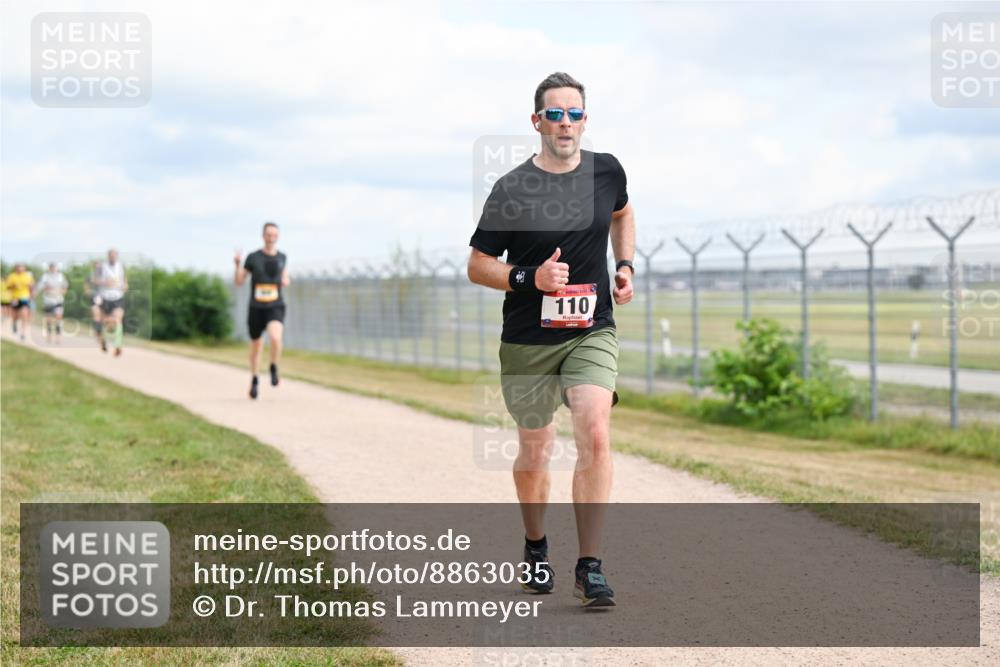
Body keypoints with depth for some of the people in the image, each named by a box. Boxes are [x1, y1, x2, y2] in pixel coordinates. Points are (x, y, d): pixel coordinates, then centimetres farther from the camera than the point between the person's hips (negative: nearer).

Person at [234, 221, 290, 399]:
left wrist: (286, 281, 0)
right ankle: (254, 380, 36)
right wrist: (237, 265, -15)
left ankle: (274, 369, -3)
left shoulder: (282, 257, 5)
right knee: (256, 346, 13)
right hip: (256, 309, 0)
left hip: (276, 307, 0)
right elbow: (238, 282, 2)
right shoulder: (253, 257, -3)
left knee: (276, 338, -29)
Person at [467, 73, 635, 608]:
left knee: (595, 436, -20)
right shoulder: (511, 189, -8)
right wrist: (529, 278, -18)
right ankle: (536, 547, 37)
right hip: (527, 342, -1)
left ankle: (590, 567, -15)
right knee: (534, 452, 10)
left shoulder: (606, 172, 2)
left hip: (592, 332, 1)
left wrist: (625, 268, 11)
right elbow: (477, 266, -2)